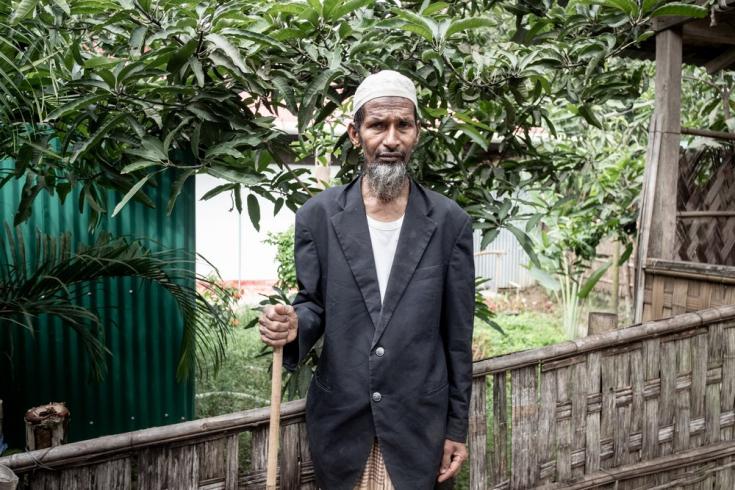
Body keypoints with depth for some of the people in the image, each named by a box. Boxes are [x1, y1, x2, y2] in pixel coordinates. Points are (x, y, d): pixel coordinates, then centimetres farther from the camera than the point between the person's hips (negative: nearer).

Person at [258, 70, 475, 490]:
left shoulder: (450, 221, -4)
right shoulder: (318, 215, -4)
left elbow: (458, 335, 0)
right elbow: (315, 304, 4)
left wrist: (457, 427, 3)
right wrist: (294, 325, -20)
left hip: (417, 420, 0)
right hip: (340, 418, 1)